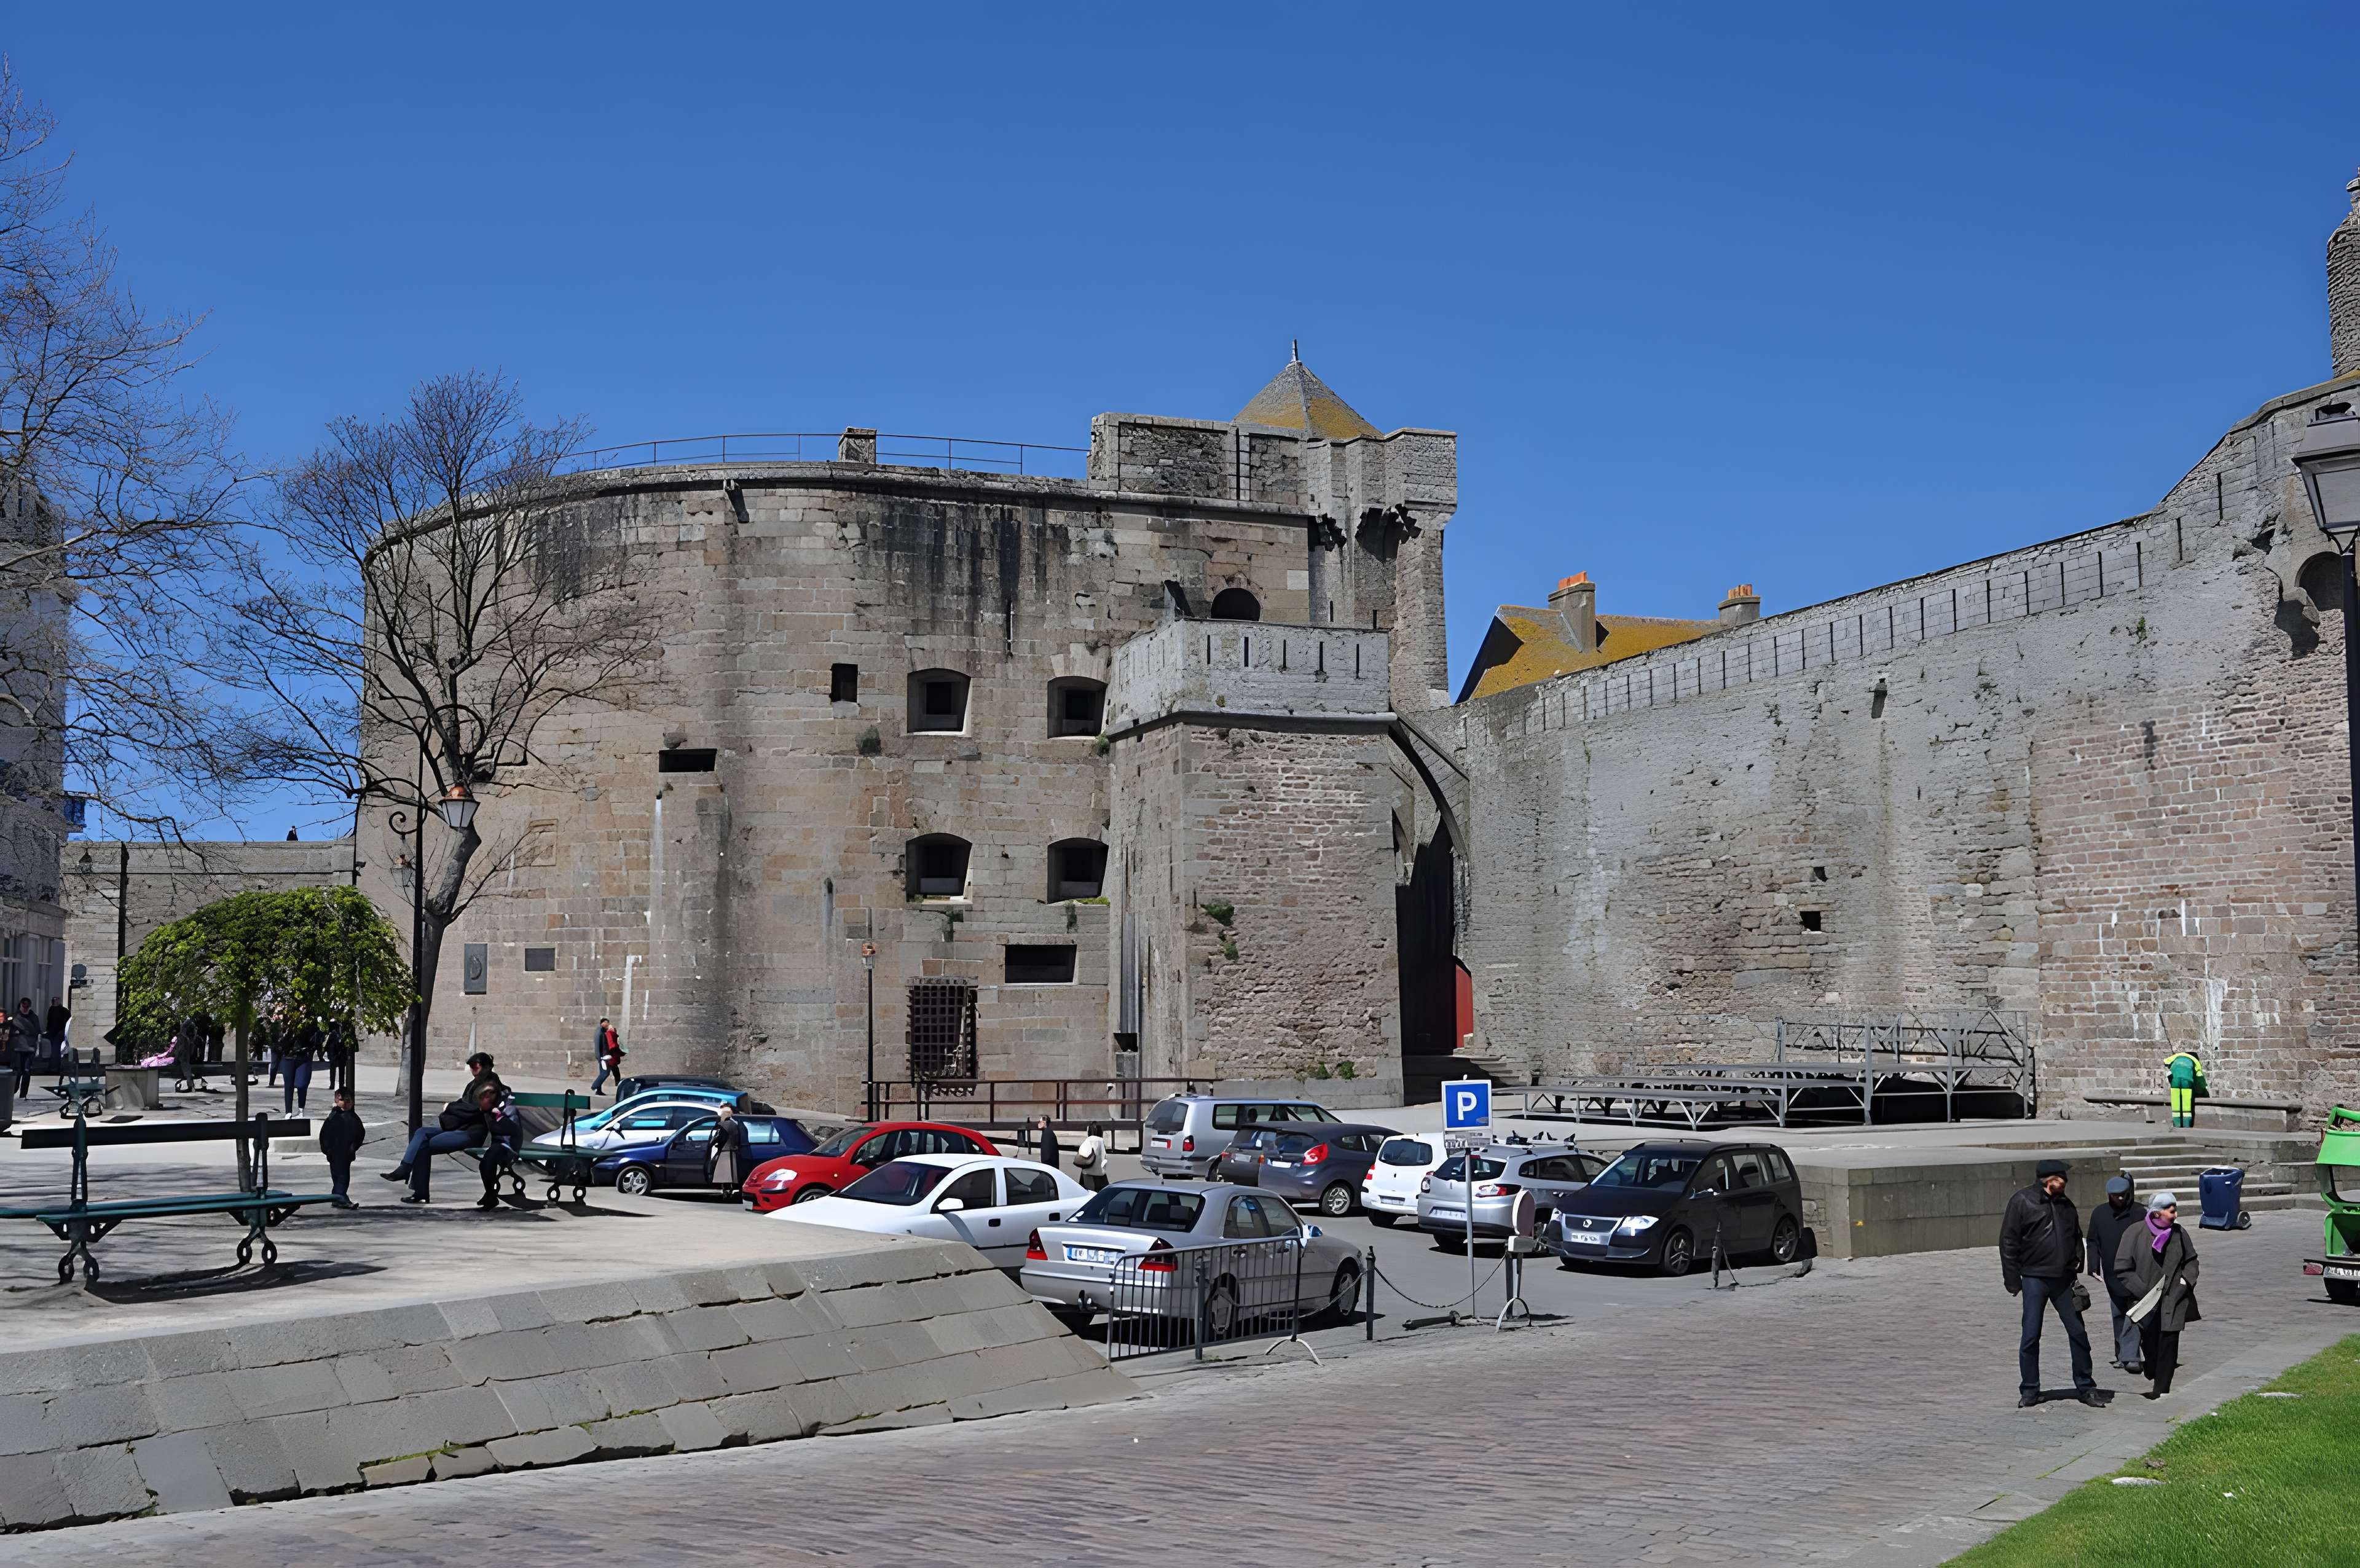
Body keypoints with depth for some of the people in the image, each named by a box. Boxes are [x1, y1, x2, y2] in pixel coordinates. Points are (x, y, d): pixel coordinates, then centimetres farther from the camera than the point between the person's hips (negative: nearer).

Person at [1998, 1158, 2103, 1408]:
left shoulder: (2066, 1204, 10)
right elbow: (2008, 1242, -5)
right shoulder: (2022, 1202, -5)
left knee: (2078, 1333, 5)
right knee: (2031, 1337, 0)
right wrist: (2012, 1279, -7)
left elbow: (2076, 1238, 24)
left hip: (2063, 1279, 4)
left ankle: (2085, 1387, 16)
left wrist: (2076, 1265, 11)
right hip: (2035, 1278, -4)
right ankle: (2029, 1390, 10)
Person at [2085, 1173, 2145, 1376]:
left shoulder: (2139, 1213, -4)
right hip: (2112, 1274, 4)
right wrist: (2094, 1268, 2)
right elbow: (2093, 1243, 11)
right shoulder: (2099, 1214, 6)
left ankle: (2130, 1356, -14)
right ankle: (2122, 1354, 22)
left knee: (2134, 1315, -10)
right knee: (2118, 1315, 11)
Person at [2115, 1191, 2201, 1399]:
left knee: (2169, 1345, -4)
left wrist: (2187, 1280, 2)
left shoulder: (2179, 1233, 4)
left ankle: (2161, 1390, 2)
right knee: (2150, 1344, 1)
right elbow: (2122, 1269, -6)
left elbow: (2191, 1261, 20)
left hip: (2173, 1301, 2)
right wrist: (2143, 1291, -13)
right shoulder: (2135, 1233, -8)